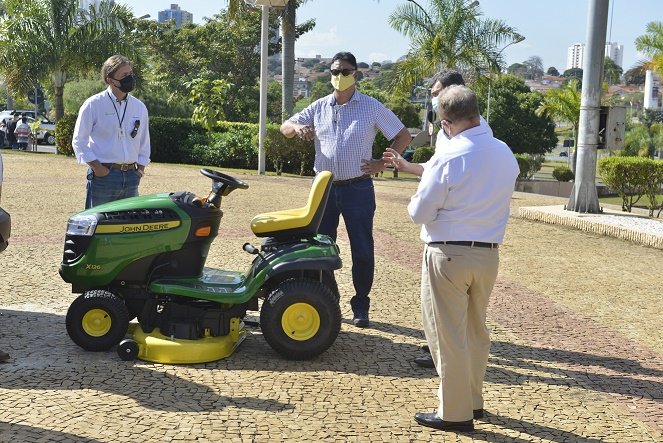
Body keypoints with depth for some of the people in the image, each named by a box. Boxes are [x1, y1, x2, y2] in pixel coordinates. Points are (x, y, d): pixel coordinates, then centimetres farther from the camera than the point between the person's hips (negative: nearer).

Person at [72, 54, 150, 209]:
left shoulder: (140, 107, 10)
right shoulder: (93, 105, -4)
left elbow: (144, 142, 20)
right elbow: (79, 141, -1)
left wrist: (141, 167, 8)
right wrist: (96, 167, -10)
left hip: (131, 177, 5)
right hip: (103, 175, -4)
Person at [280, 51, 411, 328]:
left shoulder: (371, 107, -1)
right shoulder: (319, 108, 7)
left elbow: (403, 136, 3)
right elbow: (285, 127, 9)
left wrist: (383, 163, -7)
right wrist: (298, 127, -14)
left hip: (358, 189, -3)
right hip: (324, 188, 3)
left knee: (362, 250, 1)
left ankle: (360, 307, 15)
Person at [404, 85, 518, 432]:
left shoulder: (447, 158, -18)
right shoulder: (506, 154, 1)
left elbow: (419, 213, -14)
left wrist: (415, 202, 8)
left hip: (448, 255, -6)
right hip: (489, 255, 6)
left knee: (448, 335, 5)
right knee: (476, 330, 21)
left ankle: (456, 413, 15)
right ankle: (473, 401, 35)